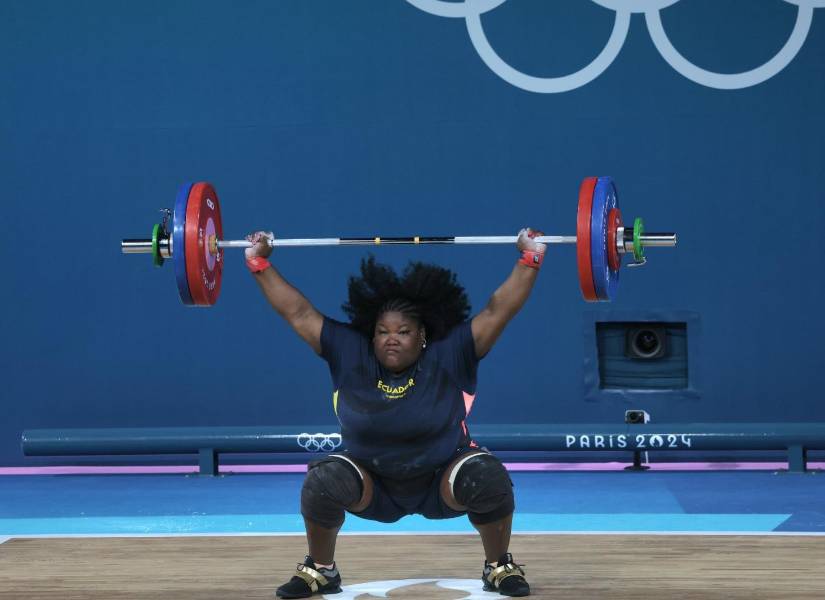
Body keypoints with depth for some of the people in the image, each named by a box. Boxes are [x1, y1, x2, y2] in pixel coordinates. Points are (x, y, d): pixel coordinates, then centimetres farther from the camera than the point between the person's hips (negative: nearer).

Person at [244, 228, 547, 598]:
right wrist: (258, 263, -11)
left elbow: (499, 310, -18)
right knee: (323, 482, -28)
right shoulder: (350, 357, -12)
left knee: (488, 478, -30)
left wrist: (530, 259, -24)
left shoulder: (449, 357, -16)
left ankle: (500, 567, -5)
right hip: (373, 488, 1)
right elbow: (297, 312, -9)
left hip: (442, 484, -1)